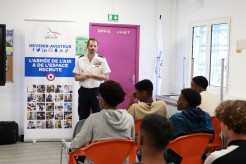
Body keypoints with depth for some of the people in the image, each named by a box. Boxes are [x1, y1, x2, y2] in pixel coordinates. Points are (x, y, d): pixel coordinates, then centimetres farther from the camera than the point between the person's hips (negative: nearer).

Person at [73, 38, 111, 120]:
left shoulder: (102, 60, -2)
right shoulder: (80, 60, 4)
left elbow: (106, 77, -5)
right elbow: (76, 77, 5)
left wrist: (92, 75, -16)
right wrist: (84, 76, -16)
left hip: (97, 91, -2)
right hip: (84, 91, 2)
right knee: (83, 116, 9)